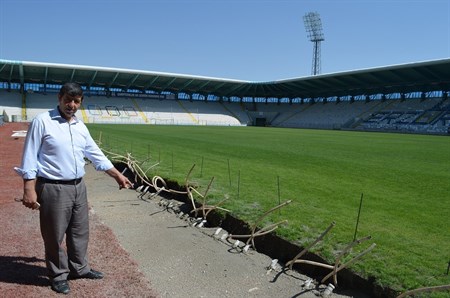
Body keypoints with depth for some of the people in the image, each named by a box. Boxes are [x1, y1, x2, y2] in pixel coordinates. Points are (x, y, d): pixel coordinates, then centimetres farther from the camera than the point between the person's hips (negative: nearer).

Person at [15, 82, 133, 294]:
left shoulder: (80, 126, 9)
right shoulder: (42, 121, -8)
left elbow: (96, 155, 14)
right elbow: (30, 157, -10)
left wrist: (118, 176, 12)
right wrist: (29, 189, -16)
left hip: (79, 187, 7)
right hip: (53, 189, -6)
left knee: (80, 232, 17)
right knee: (55, 236, 6)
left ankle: (79, 269, 34)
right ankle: (58, 276, 24)